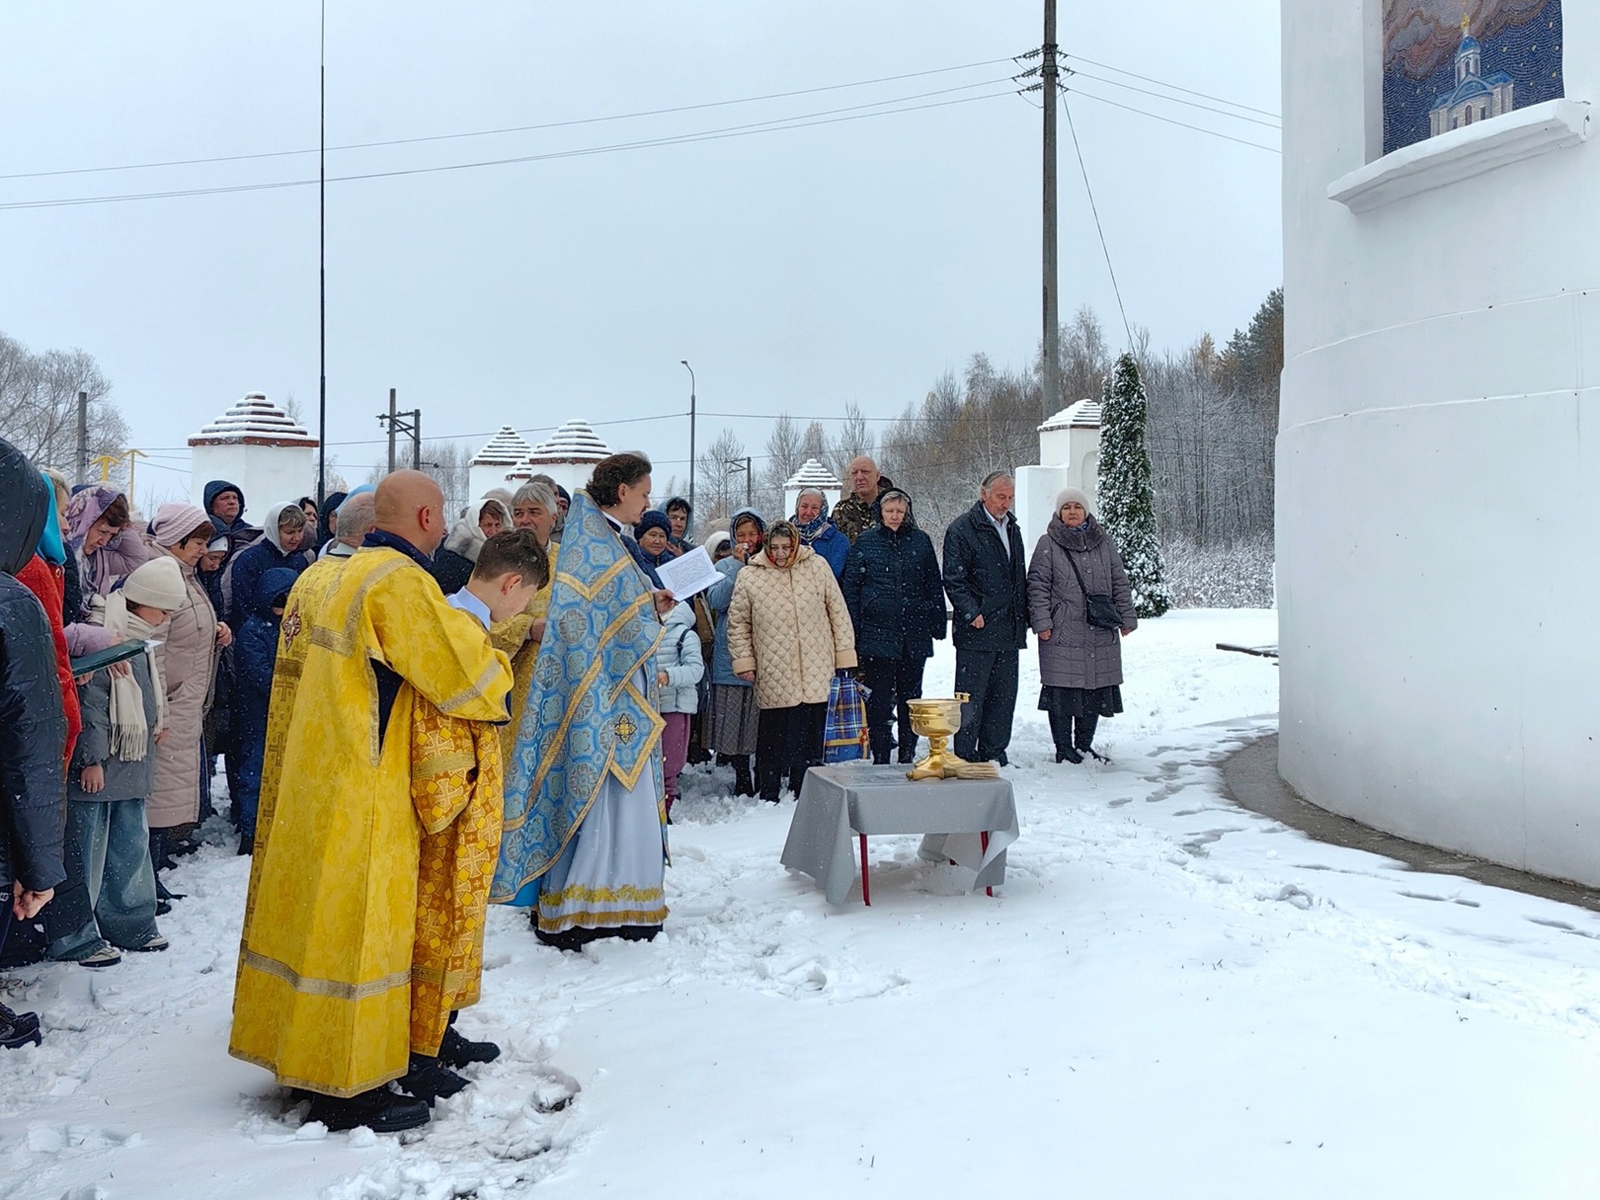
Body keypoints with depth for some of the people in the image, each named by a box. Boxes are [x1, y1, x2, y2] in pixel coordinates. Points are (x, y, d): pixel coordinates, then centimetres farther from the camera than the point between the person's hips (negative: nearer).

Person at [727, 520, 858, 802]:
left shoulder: (817, 567, 3)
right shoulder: (749, 577, 1)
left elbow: (838, 611, 8)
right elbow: (738, 623, 9)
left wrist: (844, 652, 6)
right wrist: (743, 660, 4)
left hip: (816, 672, 1)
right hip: (774, 679, -1)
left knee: (812, 736, 6)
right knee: (773, 735, 5)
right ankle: (768, 796, 17)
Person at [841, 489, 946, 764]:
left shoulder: (921, 541, 8)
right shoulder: (865, 542, 3)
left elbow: (934, 586, 11)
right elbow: (851, 586, 4)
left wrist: (937, 625, 6)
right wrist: (852, 629, -2)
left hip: (914, 635, 2)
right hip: (877, 634, -2)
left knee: (910, 697, 10)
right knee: (879, 699, -1)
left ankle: (908, 756, 20)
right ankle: (880, 758, 7)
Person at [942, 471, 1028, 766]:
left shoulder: (1011, 528, 18)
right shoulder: (962, 529, -6)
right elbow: (954, 579, -10)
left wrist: (1024, 615, 15)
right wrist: (972, 613, -18)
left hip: (1009, 631, 7)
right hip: (977, 631, -7)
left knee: (1004, 695, 10)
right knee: (971, 697, -2)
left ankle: (993, 754, 19)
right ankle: (965, 757, 5)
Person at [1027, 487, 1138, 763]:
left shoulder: (1104, 543, 13)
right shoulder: (1048, 545, 1)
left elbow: (1120, 583, 16)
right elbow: (1037, 586, -2)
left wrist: (1126, 616, 10)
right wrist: (1041, 621, -10)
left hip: (1100, 636, 4)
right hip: (1061, 634, -4)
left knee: (1096, 690, 8)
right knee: (1063, 690, -4)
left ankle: (1084, 745, 22)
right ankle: (1063, 749, 8)